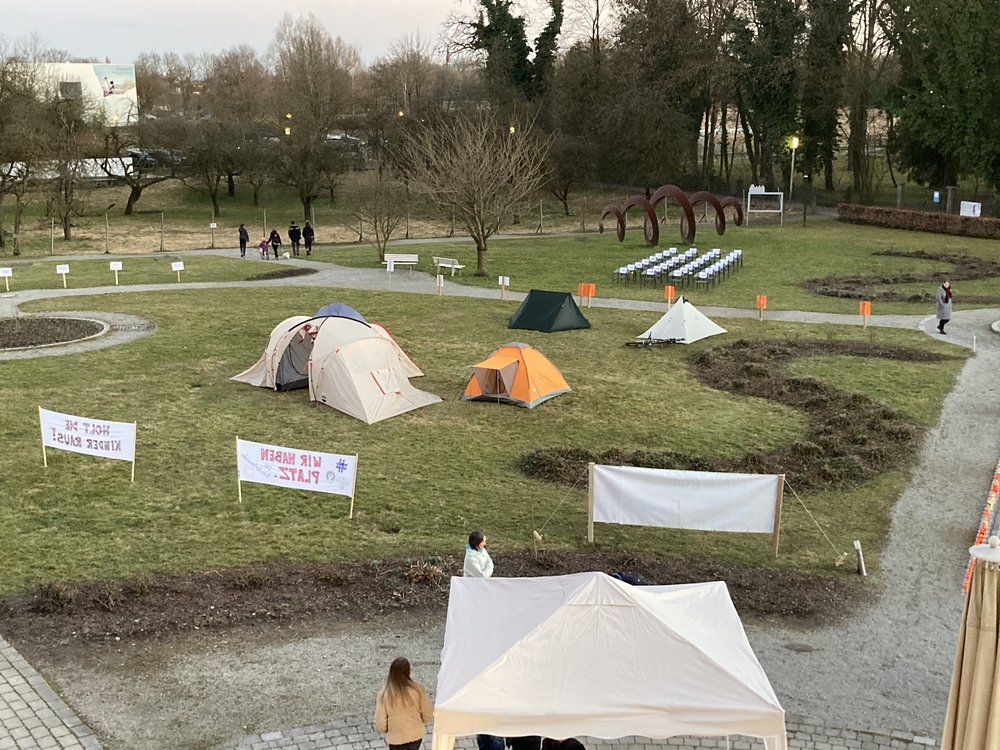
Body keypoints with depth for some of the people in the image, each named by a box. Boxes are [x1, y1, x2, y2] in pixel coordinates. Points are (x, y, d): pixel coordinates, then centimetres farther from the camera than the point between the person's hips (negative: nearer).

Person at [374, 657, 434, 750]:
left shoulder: (385, 694, -19)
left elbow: (380, 722, -14)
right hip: (416, 736, 2)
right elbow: (428, 714, -6)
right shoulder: (417, 689, -16)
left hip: (396, 739, -2)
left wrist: (386, 730, 9)